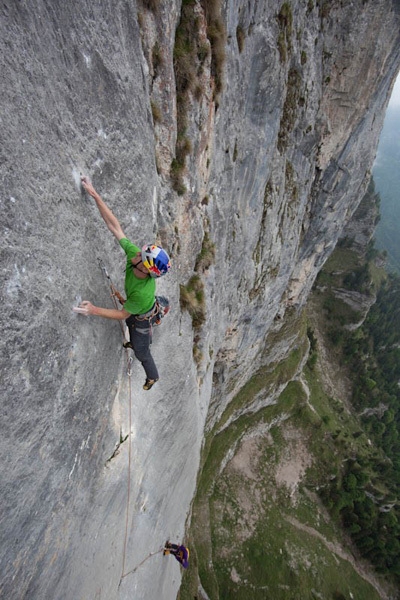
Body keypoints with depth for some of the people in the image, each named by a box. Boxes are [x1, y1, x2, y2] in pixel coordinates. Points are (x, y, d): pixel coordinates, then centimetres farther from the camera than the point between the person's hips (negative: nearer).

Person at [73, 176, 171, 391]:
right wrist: (95, 195, -35)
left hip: (142, 318, -6)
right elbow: (114, 225, -31)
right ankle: (134, 342, 74)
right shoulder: (133, 252, -33)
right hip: (134, 311, 6)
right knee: (132, 328, 39)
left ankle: (152, 377, 49)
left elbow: (122, 314, -32)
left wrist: (95, 310, -42)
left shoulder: (143, 293, -47)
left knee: (141, 352, 19)